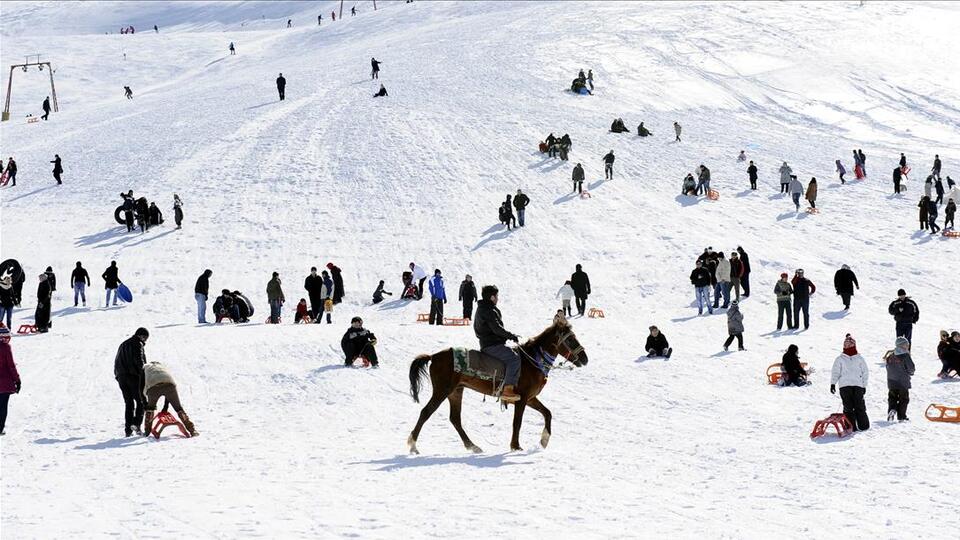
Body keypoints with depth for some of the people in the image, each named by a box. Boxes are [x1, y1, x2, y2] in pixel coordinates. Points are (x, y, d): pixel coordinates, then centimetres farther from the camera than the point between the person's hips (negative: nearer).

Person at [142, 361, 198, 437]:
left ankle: (147, 431, 27)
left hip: (153, 386, -1)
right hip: (169, 384, 2)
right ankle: (192, 431, 9)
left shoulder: (145, 368, 38)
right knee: (178, 408, 13)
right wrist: (165, 406, 38)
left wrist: (145, 404, 36)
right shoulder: (163, 367, 42)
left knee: (150, 408, 26)